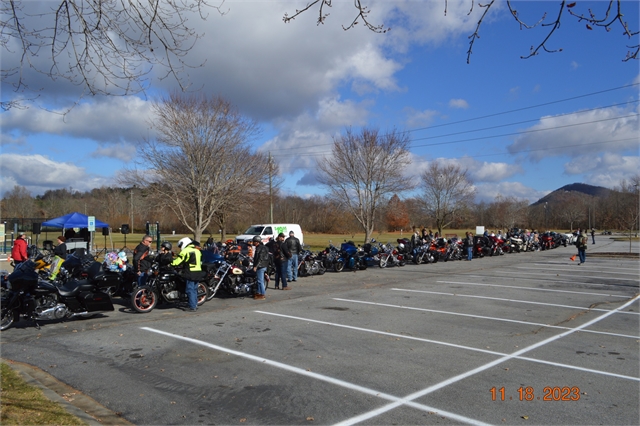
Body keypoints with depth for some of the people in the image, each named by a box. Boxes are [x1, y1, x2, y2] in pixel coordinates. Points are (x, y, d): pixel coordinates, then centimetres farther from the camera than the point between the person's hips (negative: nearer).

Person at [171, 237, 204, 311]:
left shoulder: (185, 251, -9)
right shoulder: (197, 251, 17)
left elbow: (178, 261, -11)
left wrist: (171, 263, 4)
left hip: (190, 274, -8)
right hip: (198, 273, 8)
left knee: (190, 290, -4)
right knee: (194, 289, 17)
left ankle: (192, 307, -4)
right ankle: (195, 305, 22)